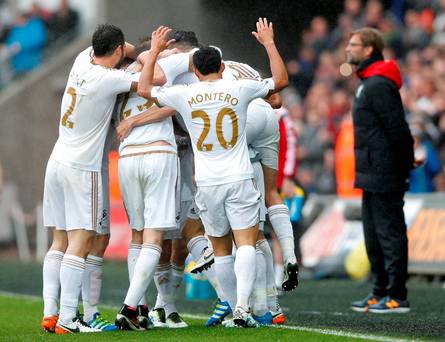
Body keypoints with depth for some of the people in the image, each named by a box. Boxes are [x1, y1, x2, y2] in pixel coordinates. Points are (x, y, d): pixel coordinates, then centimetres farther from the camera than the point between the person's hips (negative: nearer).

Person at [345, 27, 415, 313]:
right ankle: (381, 293, 20)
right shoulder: (368, 83, 17)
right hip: (372, 176, 11)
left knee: (390, 233, -7)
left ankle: (397, 297, -5)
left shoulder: (379, 86, -16)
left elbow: (398, 129, -20)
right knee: (374, 236, 14)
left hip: (383, 178, -11)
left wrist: (406, 164, -13)